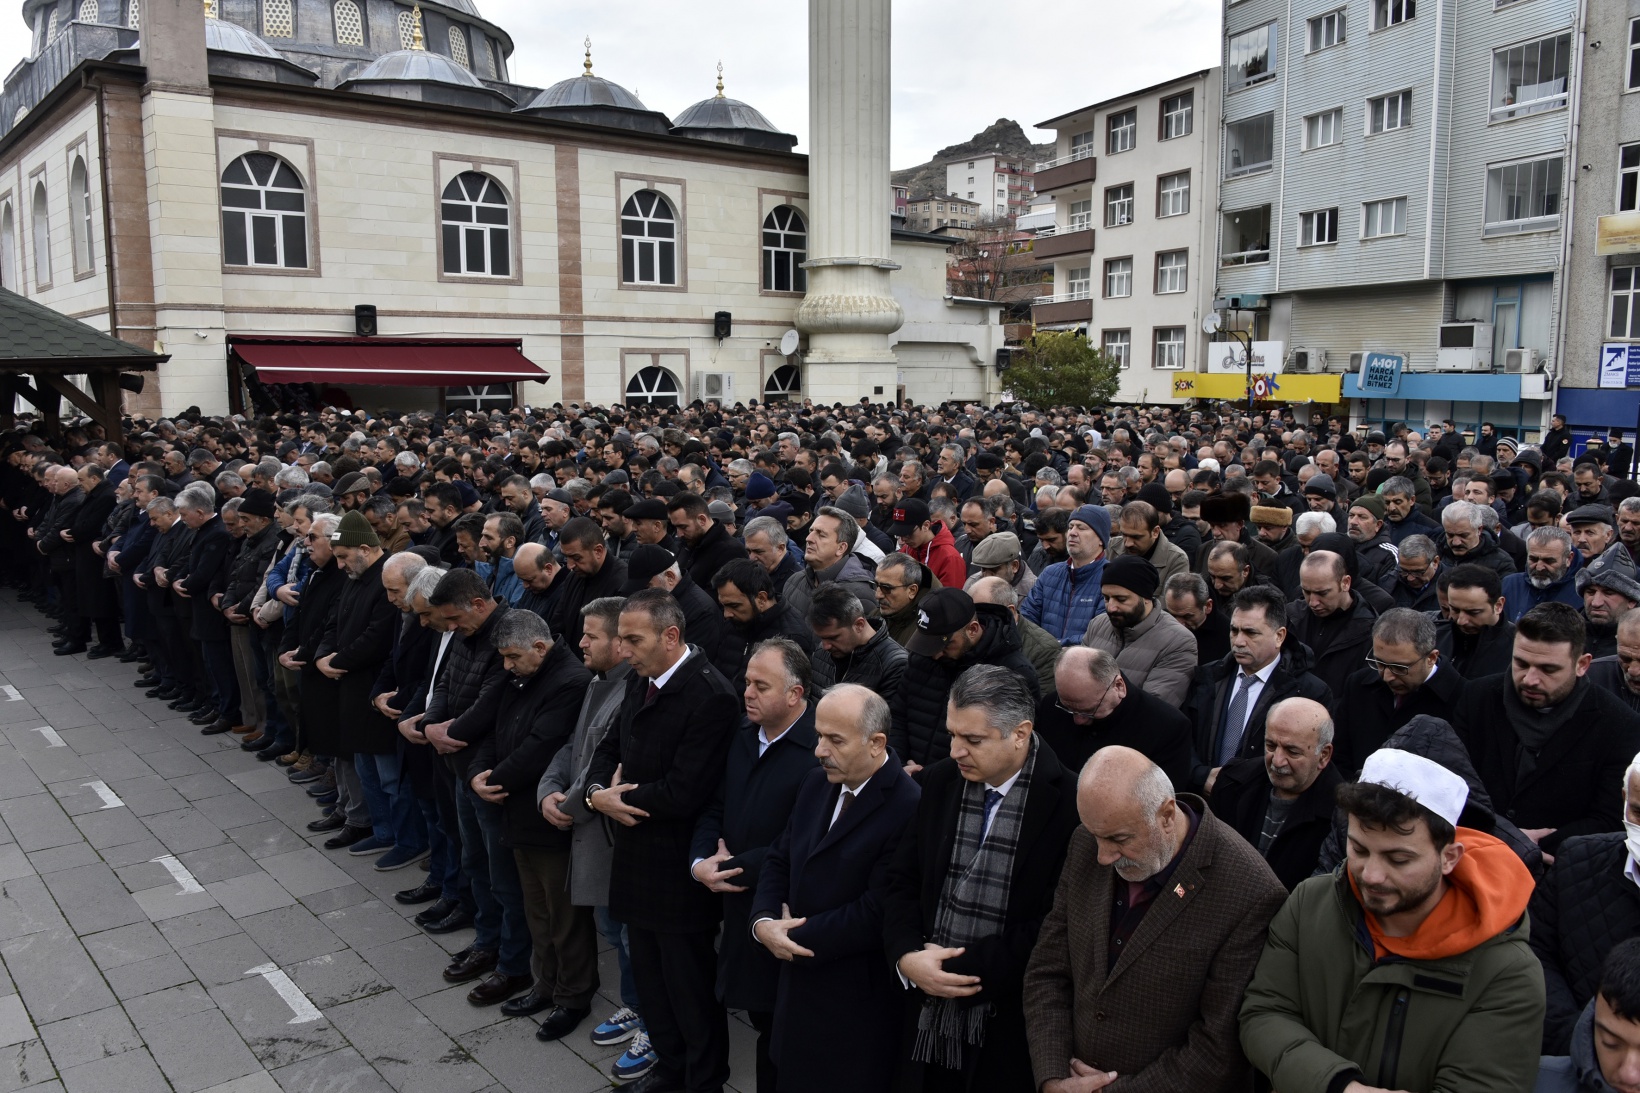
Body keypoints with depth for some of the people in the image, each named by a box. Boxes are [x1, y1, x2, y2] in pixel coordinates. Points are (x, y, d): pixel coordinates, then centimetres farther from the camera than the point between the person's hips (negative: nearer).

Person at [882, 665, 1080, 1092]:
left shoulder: (1067, 802, -15)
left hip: (1011, 1029, -4)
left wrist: (961, 966, -15)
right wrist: (907, 956, -10)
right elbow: (903, 880, 7)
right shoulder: (940, 781, 3)